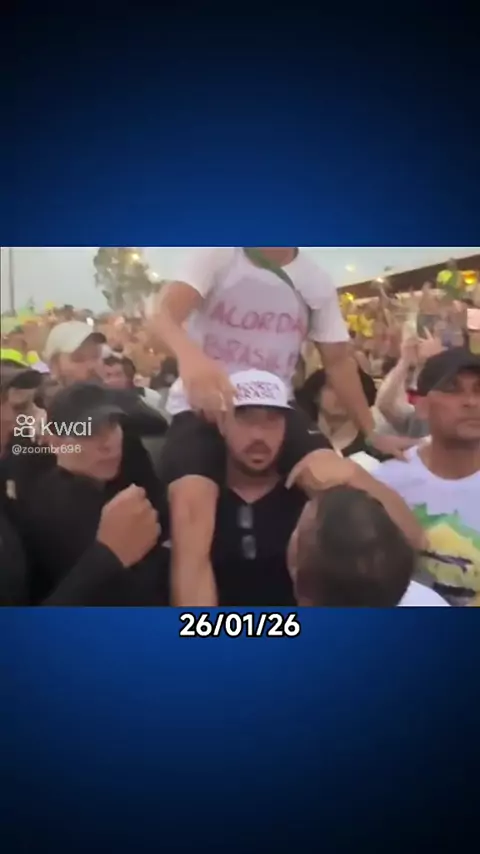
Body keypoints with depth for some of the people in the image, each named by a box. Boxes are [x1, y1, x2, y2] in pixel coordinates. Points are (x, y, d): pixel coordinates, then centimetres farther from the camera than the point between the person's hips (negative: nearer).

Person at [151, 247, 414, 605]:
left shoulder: (317, 282, 3)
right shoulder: (218, 254, -10)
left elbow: (338, 359, 11)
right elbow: (165, 312, -25)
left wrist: (371, 432, 9)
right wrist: (190, 356, -49)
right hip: (202, 406, -3)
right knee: (191, 512, -27)